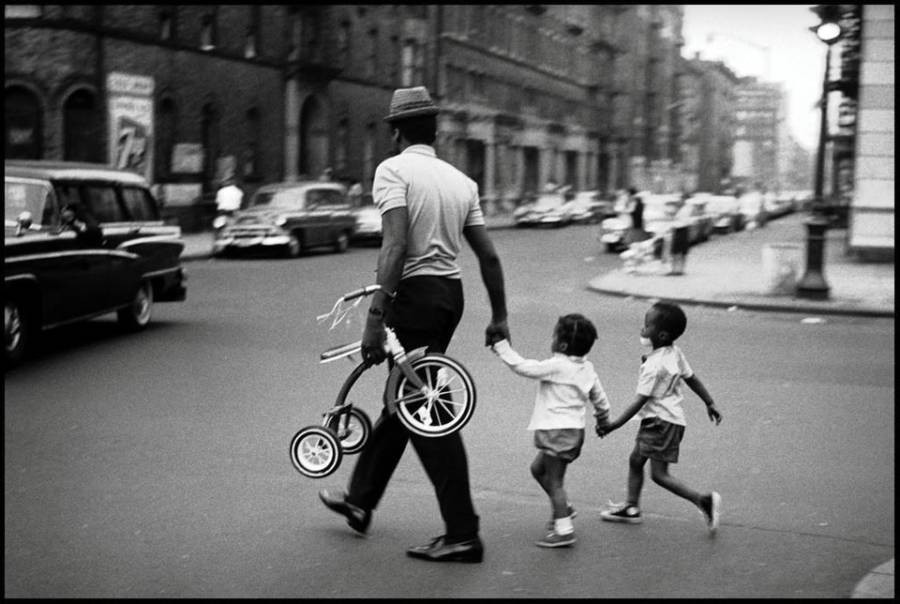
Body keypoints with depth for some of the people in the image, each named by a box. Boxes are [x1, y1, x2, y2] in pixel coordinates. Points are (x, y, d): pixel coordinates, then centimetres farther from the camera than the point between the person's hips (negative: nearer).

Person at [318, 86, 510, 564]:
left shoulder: (394, 169, -7)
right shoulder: (461, 180, 13)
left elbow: (395, 246, -20)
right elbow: (488, 256, 11)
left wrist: (375, 317, -23)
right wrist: (499, 318, 18)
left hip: (414, 292, -8)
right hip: (451, 292, 8)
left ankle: (462, 535, -1)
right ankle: (360, 500, 35)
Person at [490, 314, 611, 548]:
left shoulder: (556, 366, -16)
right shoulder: (587, 368, 9)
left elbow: (523, 367, -16)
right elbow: (599, 397, 19)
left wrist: (501, 346, -5)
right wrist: (603, 418, 37)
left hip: (558, 430, -9)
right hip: (573, 430, 9)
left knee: (554, 481, -3)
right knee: (538, 468, 23)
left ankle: (564, 530, -1)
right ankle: (562, 508, 28)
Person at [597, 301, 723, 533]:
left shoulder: (653, 366, -23)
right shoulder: (675, 353, 3)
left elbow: (640, 401, -23)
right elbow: (692, 379, 12)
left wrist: (613, 425, -20)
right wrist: (710, 403, 23)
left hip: (662, 421, -10)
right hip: (657, 420, 10)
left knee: (659, 474, -7)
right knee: (635, 460, 16)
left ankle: (703, 500, -8)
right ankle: (631, 507, 25)